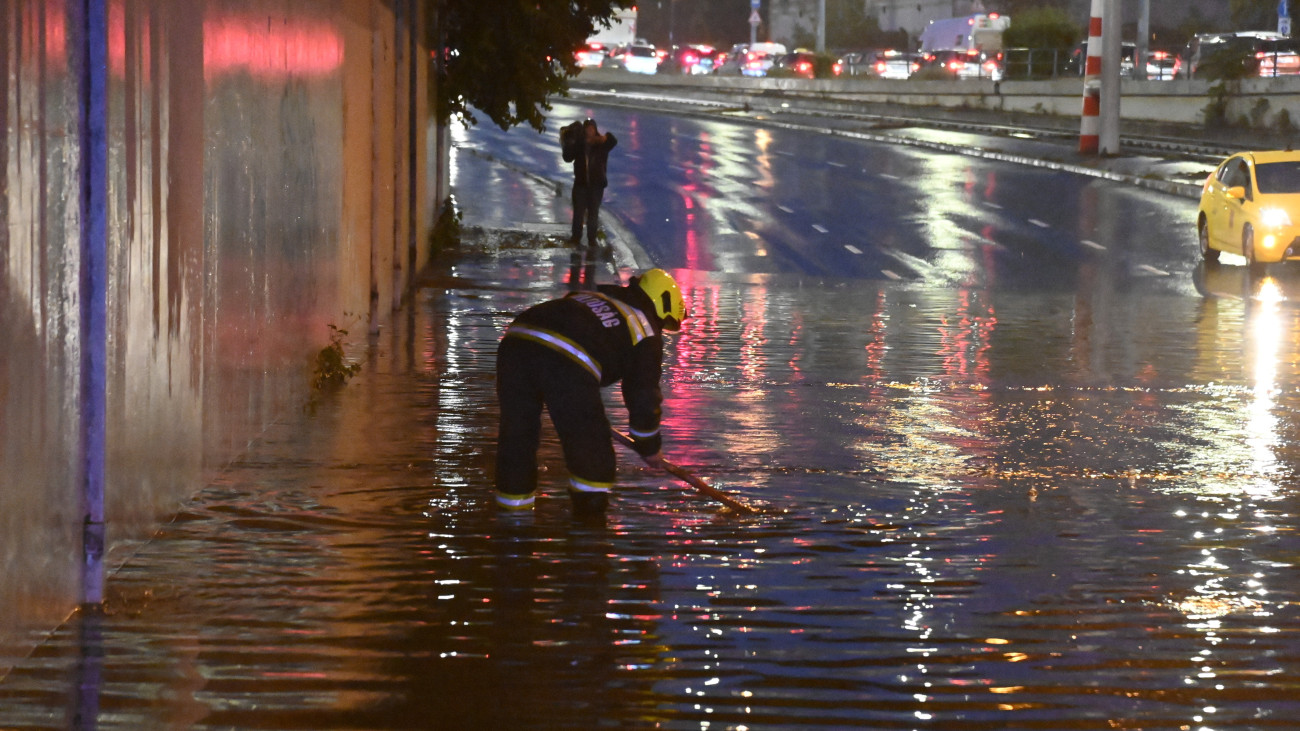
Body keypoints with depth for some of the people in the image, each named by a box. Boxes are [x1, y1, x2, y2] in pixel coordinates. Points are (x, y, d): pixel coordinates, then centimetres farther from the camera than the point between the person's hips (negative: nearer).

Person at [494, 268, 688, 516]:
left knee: (517, 431, 21)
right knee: (588, 440, 14)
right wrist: (649, 448, 36)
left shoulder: (586, 296, 38)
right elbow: (643, 394, 21)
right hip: (567, 363, -6)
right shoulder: (646, 331, 20)